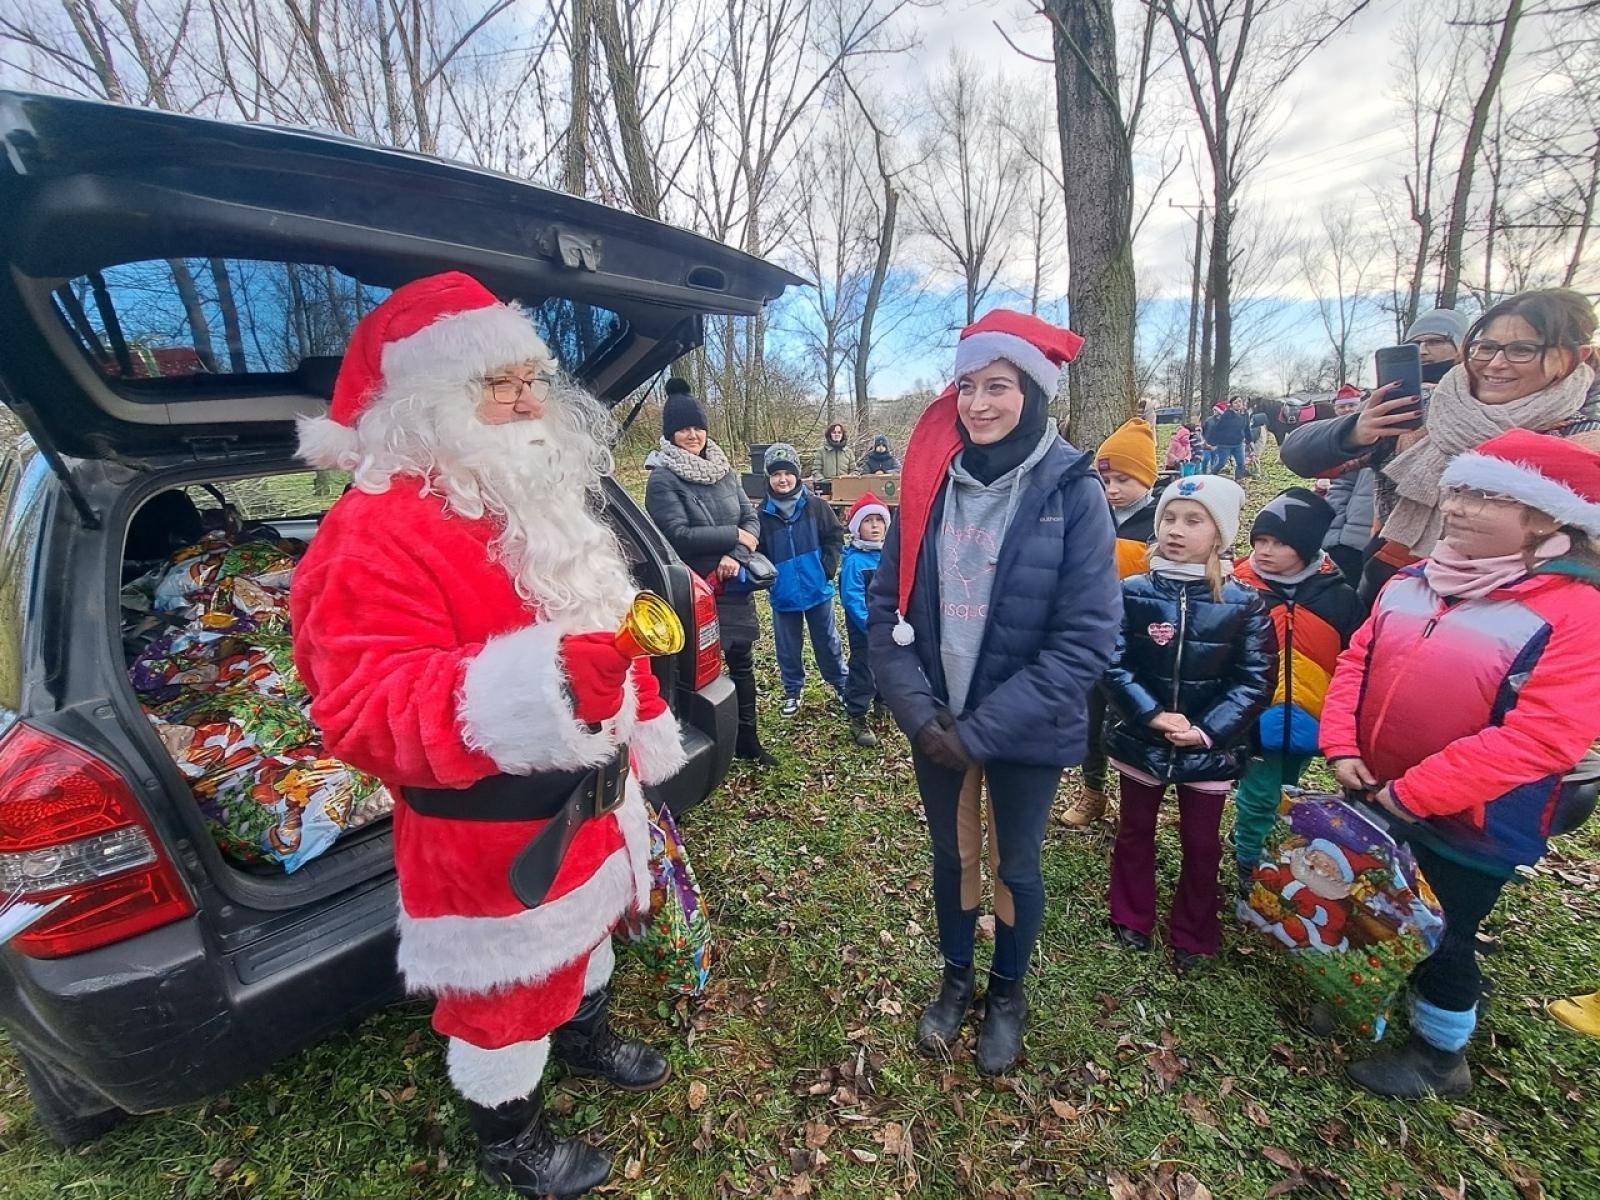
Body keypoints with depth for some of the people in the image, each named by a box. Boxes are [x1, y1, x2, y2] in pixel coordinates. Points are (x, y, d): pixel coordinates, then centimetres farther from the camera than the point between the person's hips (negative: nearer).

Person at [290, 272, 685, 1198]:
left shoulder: (542, 503, 6)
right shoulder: (376, 534, -22)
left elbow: (608, 626, 15)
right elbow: (361, 708, -29)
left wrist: (646, 729, 18)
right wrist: (523, 693, -45)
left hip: (589, 796, 9)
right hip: (495, 836, -8)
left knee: (586, 928, 30)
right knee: (507, 990, 15)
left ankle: (587, 1035, 60)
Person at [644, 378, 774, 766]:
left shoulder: (723, 470, 8)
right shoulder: (663, 479, -9)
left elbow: (752, 518, 4)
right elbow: (678, 534, -19)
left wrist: (736, 556, -14)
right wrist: (734, 535, -13)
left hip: (734, 587, 6)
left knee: (742, 663, 14)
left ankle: (747, 740, 30)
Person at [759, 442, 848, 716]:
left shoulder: (814, 505, -7)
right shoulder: (763, 514, -6)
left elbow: (834, 536, 0)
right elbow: (757, 553, 0)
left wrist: (827, 568, -7)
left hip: (817, 588, 0)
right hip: (783, 593, 1)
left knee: (827, 640, 13)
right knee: (788, 646, 13)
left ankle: (841, 683, 31)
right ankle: (792, 690, 31)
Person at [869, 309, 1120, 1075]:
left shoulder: (1071, 489, -13)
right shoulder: (930, 479, -4)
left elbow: (1085, 637, -16)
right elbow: (887, 602, -4)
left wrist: (981, 728, -19)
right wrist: (920, 713, -14)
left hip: (1026, 729, -2)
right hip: (936, 721, 3)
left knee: (1015, 864, 18)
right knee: (951, 853, 21)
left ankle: (1008, 992, 46)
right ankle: (955, 978, 48)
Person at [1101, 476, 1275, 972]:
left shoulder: (1244, 603, -9)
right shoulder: (1132, 592, -10)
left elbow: (1255, 679, -9)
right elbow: (1113, 662, -12)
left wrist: (1207, 730, -18)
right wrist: (1151, 715, -22)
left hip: (1209, 747, 0)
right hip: (1140, 740, 0)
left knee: (1201, 843, 16)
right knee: (1135, 832, 18)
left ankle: (1192, 936, 38)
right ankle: (1131, 918, 39)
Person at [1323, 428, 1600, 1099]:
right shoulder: (1416, 581, 0)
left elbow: (1541, 737, -25)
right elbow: (1358, 661, 2)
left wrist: (1412, 792, -25)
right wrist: (1342, 748, -10)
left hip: (1472, 825, -5)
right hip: (1373, 795, 5)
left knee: (1441, 938, 15)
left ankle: (1439, 1055, 41)